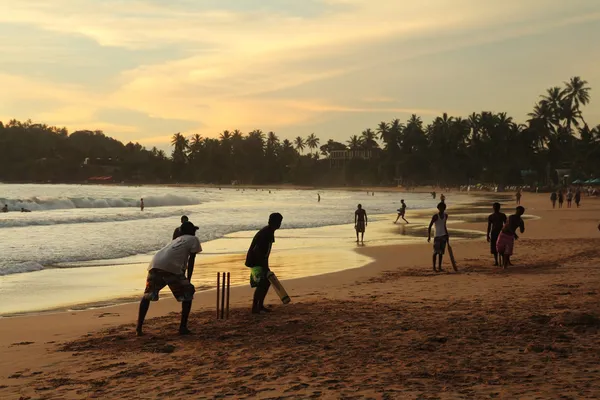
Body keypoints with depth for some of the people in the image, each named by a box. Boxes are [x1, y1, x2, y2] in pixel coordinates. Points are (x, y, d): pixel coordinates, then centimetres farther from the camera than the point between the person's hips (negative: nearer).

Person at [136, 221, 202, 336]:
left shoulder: (176, 240, 39)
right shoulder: (193, 239, 20)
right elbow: (191, 261, 11)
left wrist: (184, 280, 47)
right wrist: (188, 280, 13)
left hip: (155, 265, 6)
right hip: (171, 267, -6)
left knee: (147, 296, 20)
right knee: (188, 293, 13)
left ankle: (139, 328, 11)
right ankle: (183, 328, 9)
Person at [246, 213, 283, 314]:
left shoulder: (269, 232, 8)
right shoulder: (264, 234, -24)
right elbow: (256, 250, -28)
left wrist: (266, 266, 17)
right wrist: (265, 266, -24)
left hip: (260, 261, 10)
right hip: (254, 261, -10)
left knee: (268, 281, 12)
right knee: (261, 283, -13)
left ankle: (260, 305, 20)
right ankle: (254, 307, -7)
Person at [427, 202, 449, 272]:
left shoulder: (445, 216, 8)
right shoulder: (435, 217, -12)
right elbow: (430, 226, -11)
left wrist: (447, 234, 17)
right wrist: (429, 237, -18)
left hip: (443, 236, 6)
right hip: (437, 236, -6)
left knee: (441, 252, 8)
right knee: (436, 252, -6)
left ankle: (439, 267, 13)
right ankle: (434, 268, -2)